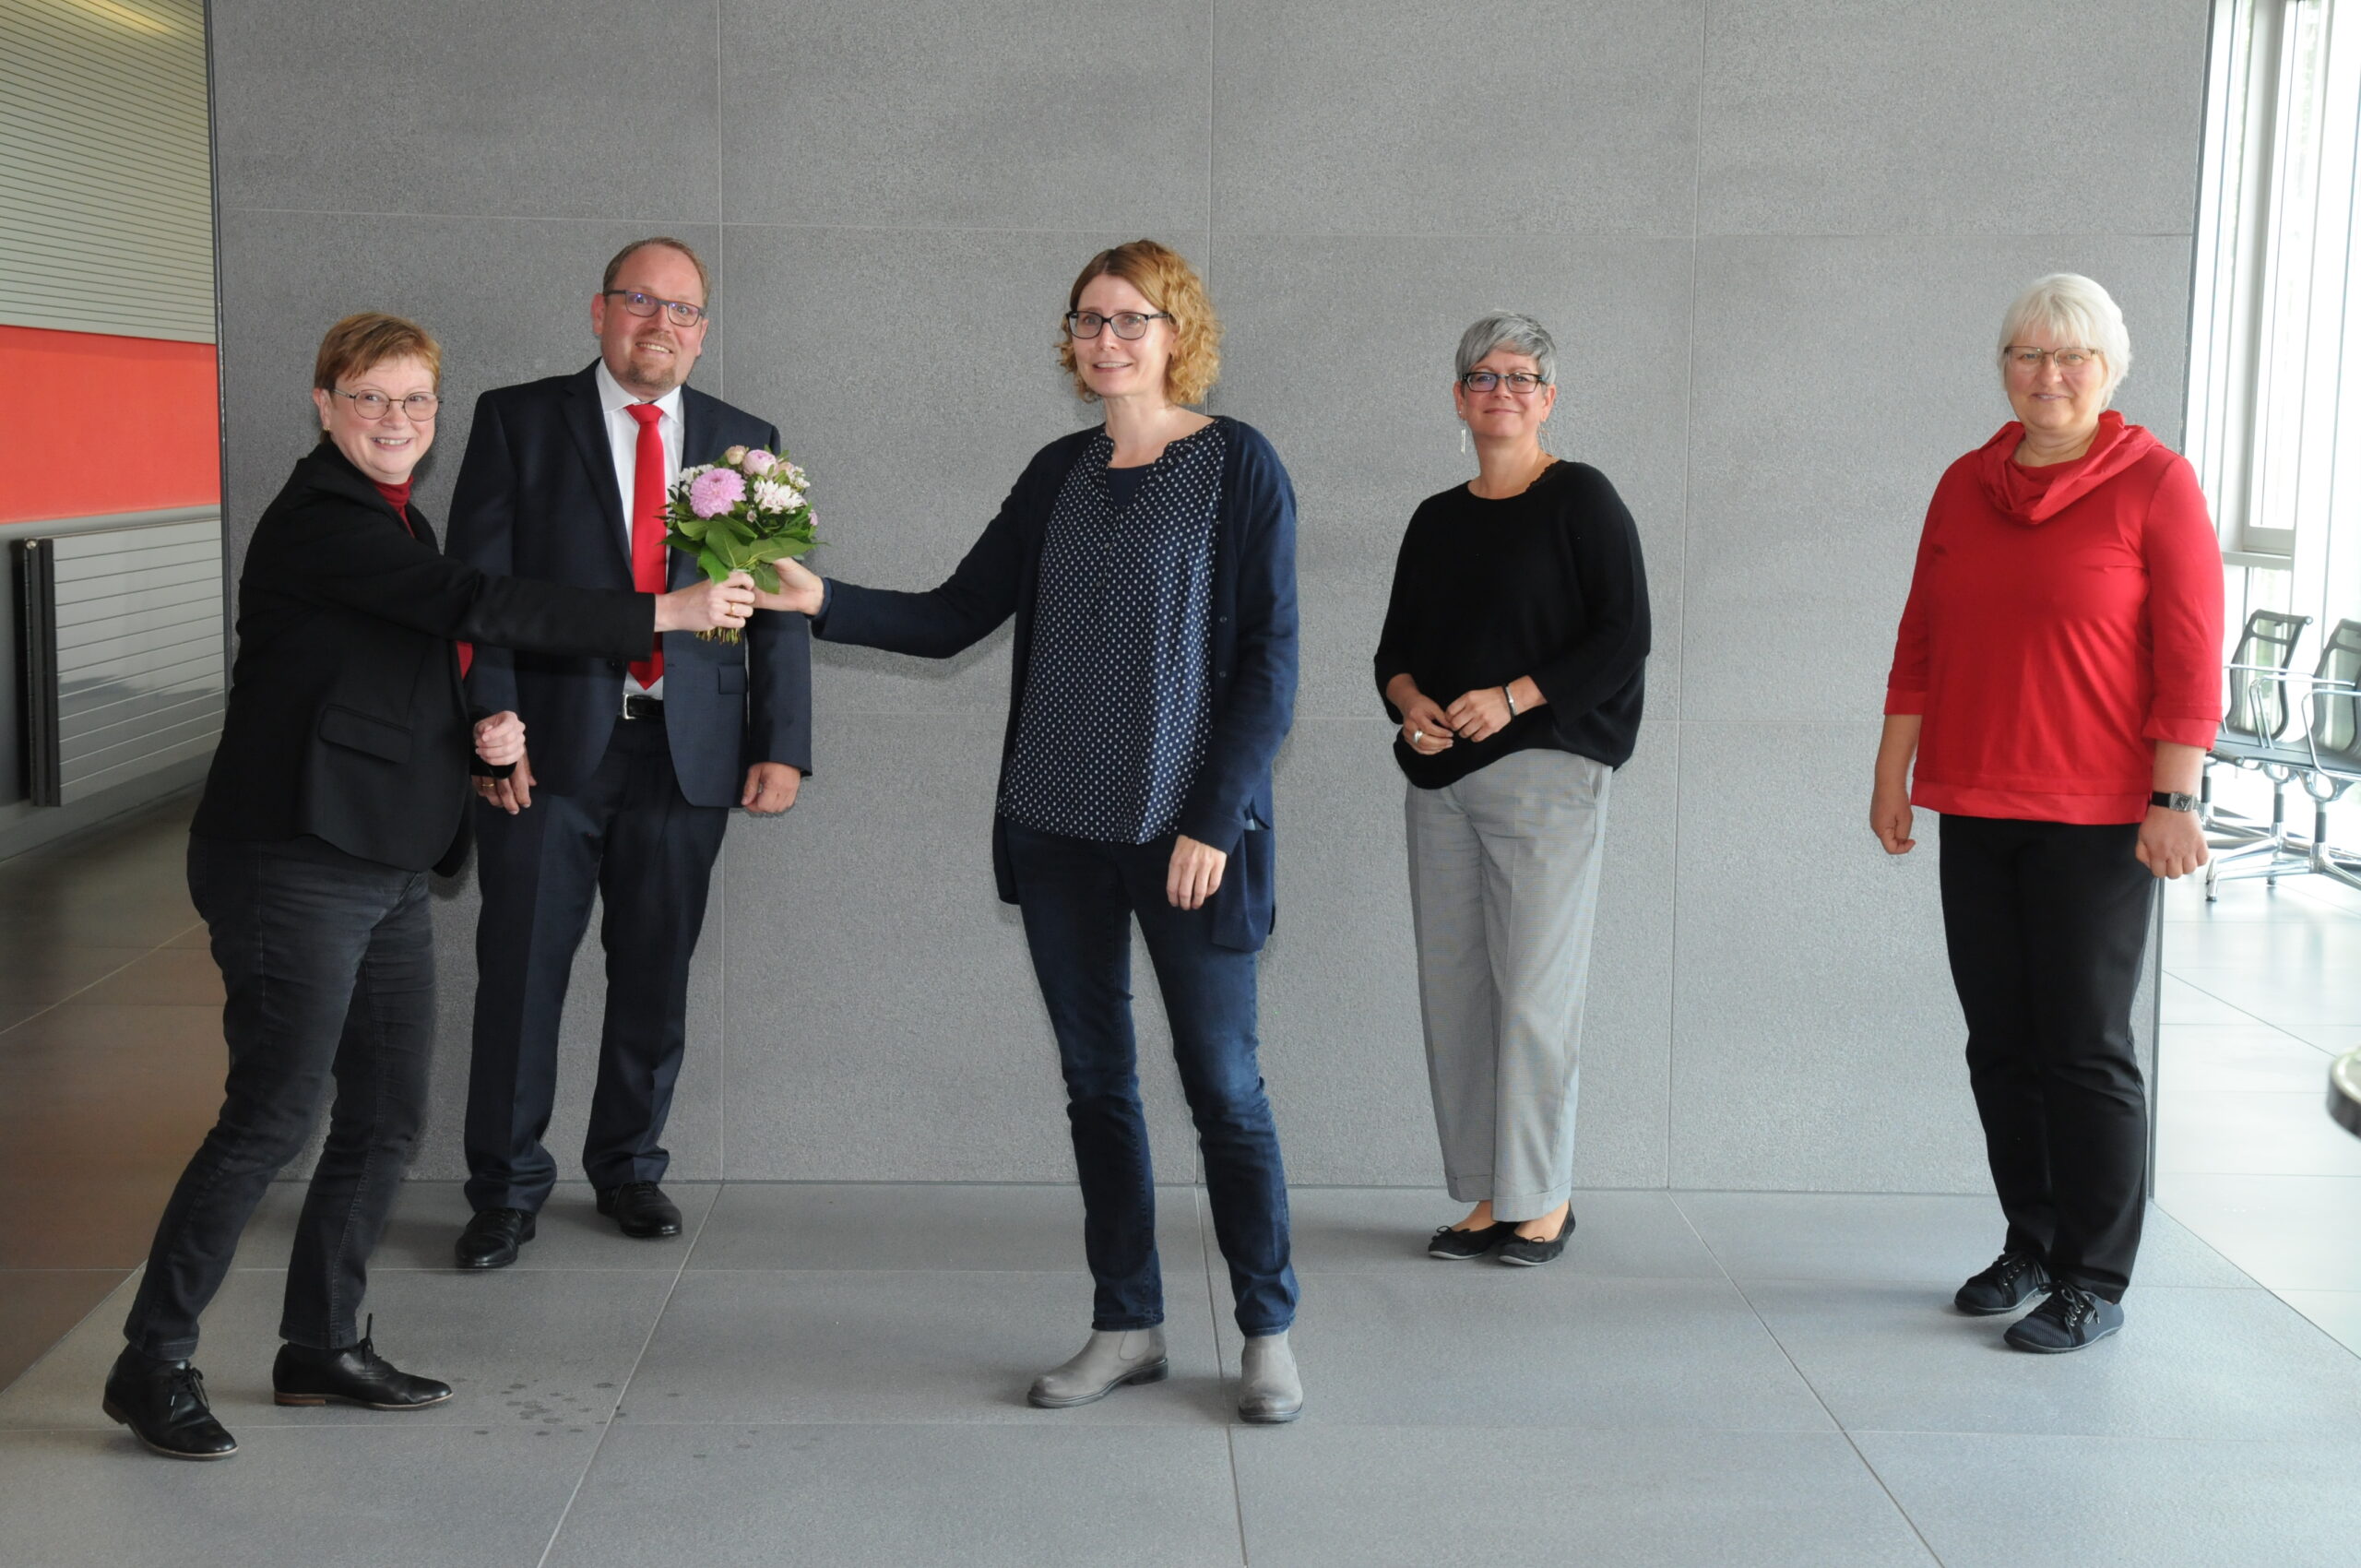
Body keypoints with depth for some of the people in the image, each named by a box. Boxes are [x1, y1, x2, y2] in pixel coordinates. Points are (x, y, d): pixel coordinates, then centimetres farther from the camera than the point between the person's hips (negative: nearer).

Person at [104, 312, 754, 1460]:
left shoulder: (395, 521, 17)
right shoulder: (317, 521, -13)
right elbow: (478, 606, -22)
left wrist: (482, 730, 3)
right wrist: (666, 614, -20)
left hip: (387, 868, 9)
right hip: (294, 866, -9)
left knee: (388, 1119, 10)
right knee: (273, 1116, -7)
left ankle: (324, 1347, 23)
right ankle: (153, 1362, 5)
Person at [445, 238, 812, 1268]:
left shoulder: (744, 443, 10)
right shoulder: (517, 420, 3)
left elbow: (779, 606, 8)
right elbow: (478, 589, -3)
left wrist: (782, 745, -1)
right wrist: (492, 726, -12)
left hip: (687, 751, 2)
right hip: (548, 747, -2)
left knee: (655, 972, 11)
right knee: (521, 971, 2)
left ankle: (628, 1164, 28)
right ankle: (506, 1188, 15)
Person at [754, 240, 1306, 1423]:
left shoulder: (1236, 465, -5)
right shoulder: (1059, 472, 10)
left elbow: (1268, 660, -8)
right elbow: (953, 618, 10)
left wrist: (1214, 821, -14)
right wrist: (822, 603, -5)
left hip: (1184, 831, -5)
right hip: (1058, 828, 5)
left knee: (1222, 1084, 2)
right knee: (1096, 1081, 11)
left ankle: (1268, 1332, 17)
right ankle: (1127, 1327, 22)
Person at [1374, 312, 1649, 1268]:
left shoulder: (1580, 500, -1)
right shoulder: (1436, 519, 16)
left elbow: (1624, 636, -8)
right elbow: (1396, 646, 19)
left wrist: (1513, 697, -15)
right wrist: (1409, 702, -3)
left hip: (1543, 769, -6)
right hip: (1439, 776, 6)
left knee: (1534, 991, -7)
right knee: (1452, 990, 5)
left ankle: (1545, 1198, 6)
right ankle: (1489, 1198, 13)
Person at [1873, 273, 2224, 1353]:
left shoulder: (2153, 484, -4)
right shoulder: (1965, 486, 10)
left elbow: (2191, 659, -8)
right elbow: (1920, 644, 15)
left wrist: (2173, 800, -13)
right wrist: (1892, 773, 12)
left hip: (2096, 817, -5)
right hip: (1976, 809, 5)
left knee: (2084, 1049, -1)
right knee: (2000, 1043, 10)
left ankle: (2094, 1284, 11)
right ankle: (2030, 1247, 26)